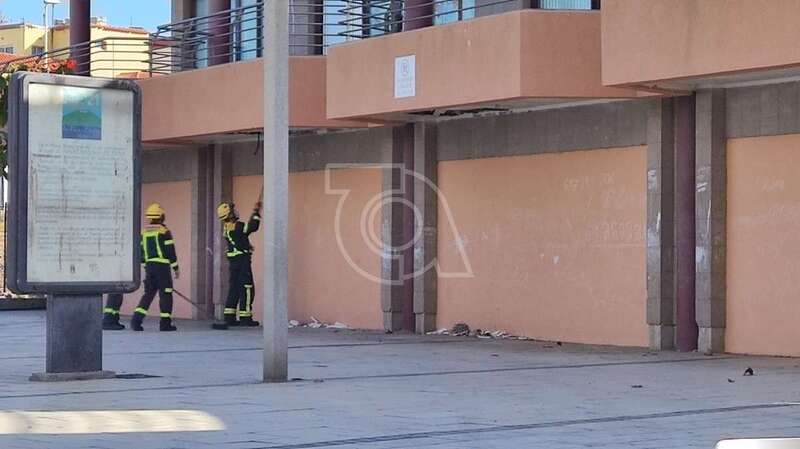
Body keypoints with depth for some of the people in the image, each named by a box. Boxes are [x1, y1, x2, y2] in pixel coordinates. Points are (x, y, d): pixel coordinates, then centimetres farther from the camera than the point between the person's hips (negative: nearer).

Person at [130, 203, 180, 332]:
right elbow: (170, 251, -10)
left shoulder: (144, 232, 10)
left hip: (149, 266, 6)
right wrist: (176, 268, -2)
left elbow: (141, 252, 14)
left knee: (148, 293, 11)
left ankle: (136, 319, -2)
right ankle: (165, 323, 1)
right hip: (162, 266, -6)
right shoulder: (164, 231, -8)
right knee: (165, 294, 1)